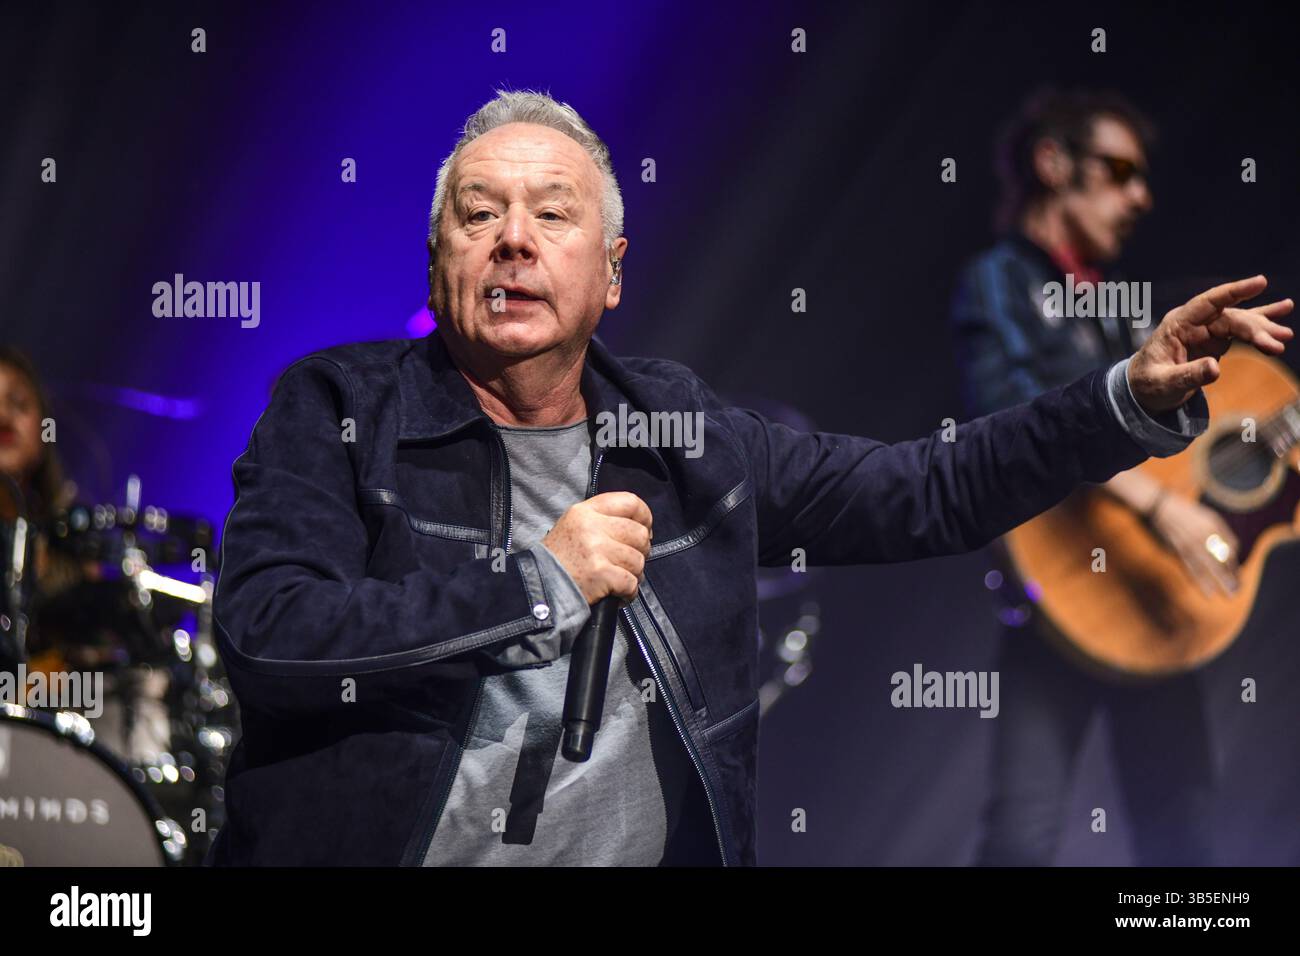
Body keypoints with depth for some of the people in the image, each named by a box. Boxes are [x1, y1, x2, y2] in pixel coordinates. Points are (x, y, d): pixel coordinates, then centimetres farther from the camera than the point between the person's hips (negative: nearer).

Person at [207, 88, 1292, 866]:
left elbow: (928, 492, 20)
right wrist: (545, 584, -12)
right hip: (384, 849, -2)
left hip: (660, 851, 2)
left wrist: (1139, 398, 10)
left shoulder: (684, 433, 13)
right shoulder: (338, 406, 2)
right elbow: (263, 634, -13)